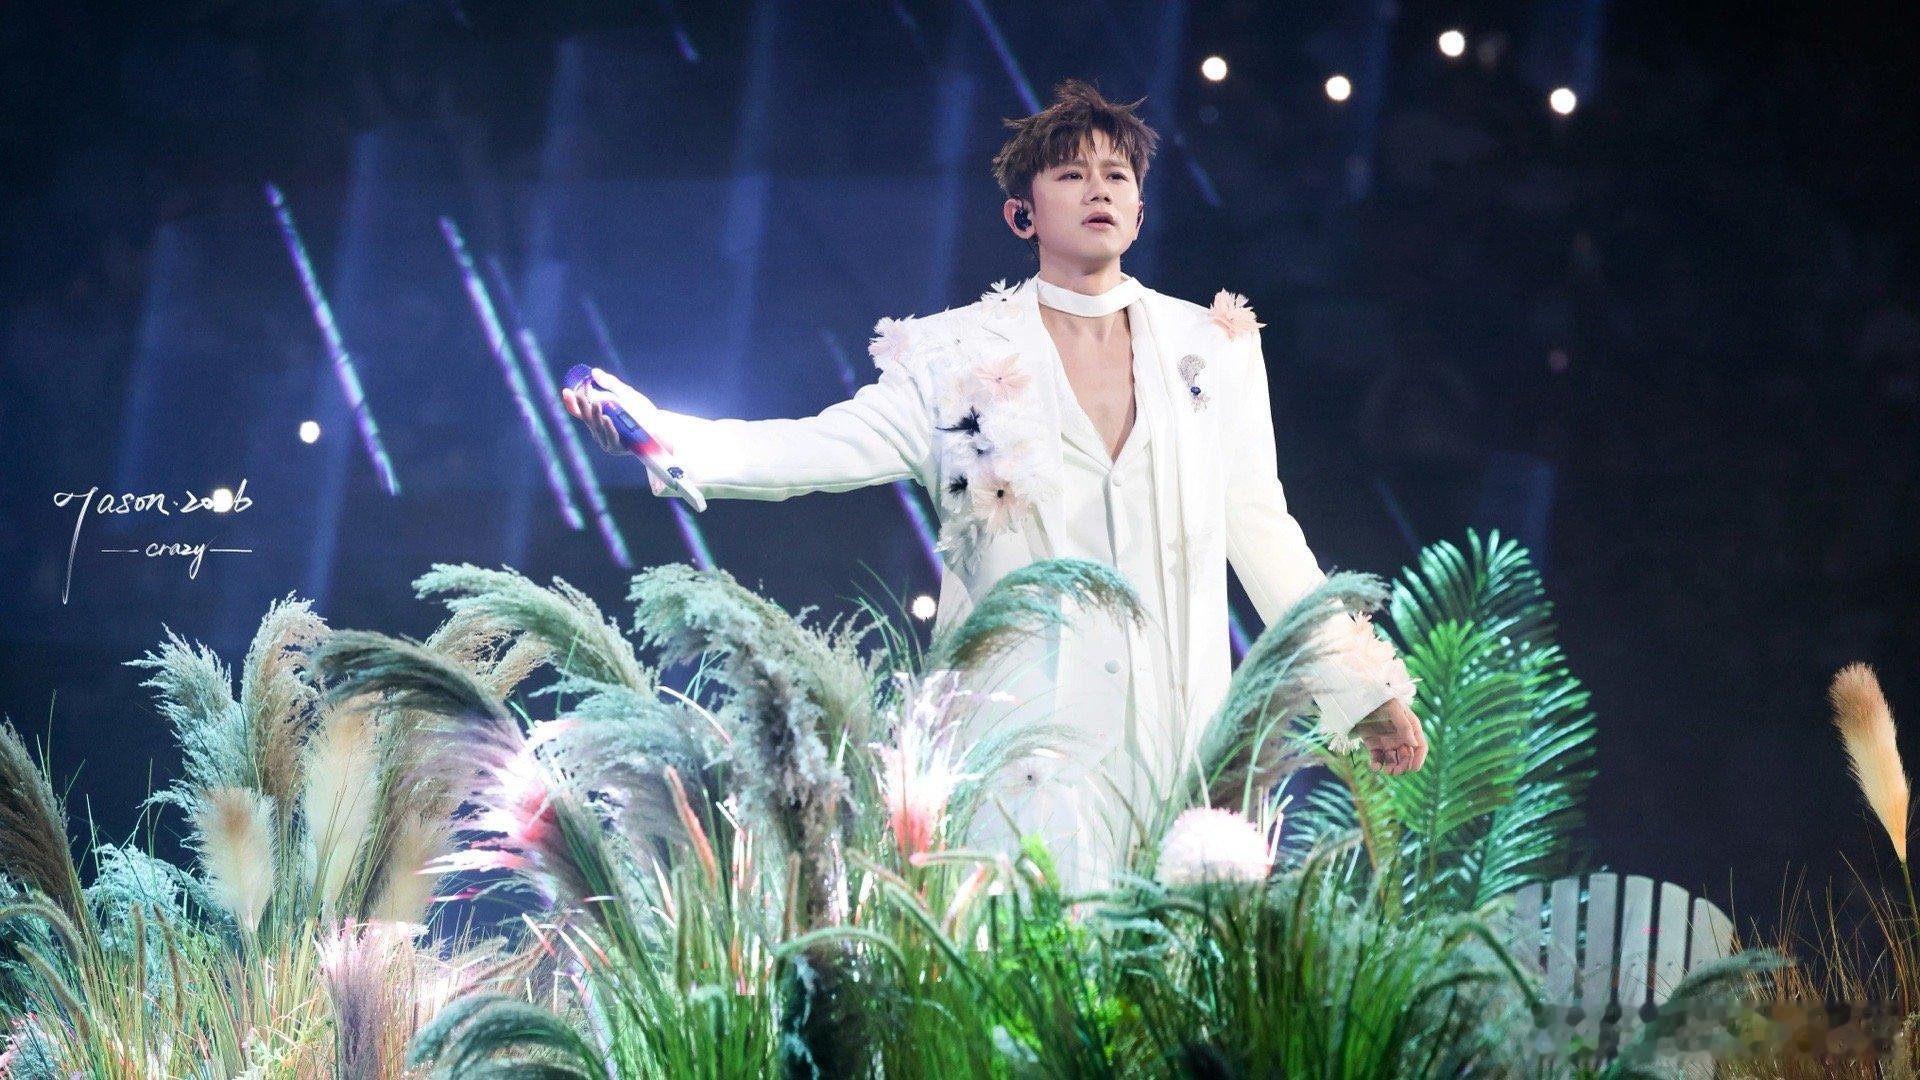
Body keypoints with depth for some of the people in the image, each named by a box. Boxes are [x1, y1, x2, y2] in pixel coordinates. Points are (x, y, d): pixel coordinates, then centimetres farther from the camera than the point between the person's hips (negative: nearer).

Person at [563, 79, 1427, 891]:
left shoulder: (1212, 349, 11)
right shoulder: (963, 360, 4)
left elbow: (1260, 528, 15)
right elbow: (828, 446, -7)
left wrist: (1362, 686, 14)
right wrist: (663, 435, -22)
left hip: (1177, 735, 2)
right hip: (1024, 738, -2)